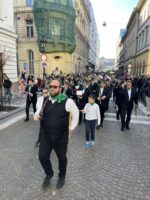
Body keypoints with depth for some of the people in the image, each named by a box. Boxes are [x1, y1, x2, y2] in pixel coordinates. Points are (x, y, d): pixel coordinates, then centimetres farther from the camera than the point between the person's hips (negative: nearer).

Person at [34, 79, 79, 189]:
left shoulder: (67, 101, -16)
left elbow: (75, 113, -1)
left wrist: (71, 127, 0)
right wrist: (36, 115, -5)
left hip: (61, 136, -3)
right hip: (46, 135, 4)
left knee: (62, 157, 16)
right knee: (42, 157, 7)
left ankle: (62, 177, 47)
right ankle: (49, 174, 42)